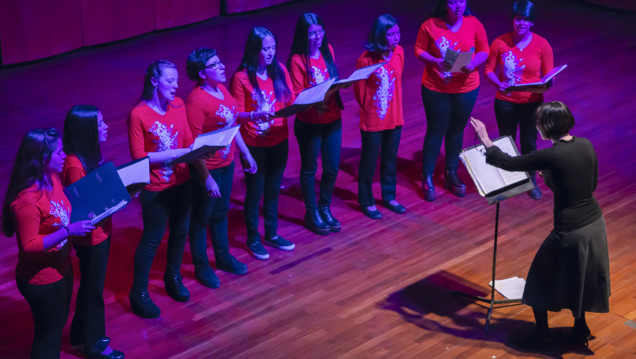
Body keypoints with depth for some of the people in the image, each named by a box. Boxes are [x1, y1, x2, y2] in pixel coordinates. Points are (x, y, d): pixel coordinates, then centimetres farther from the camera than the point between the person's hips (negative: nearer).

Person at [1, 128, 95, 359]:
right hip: (41, 280, -8)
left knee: (58, 324, 26)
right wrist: (69, 231, -32)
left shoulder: (53, 179, -3)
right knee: (48, 334, 10)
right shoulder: (27, 200, -30)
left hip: (61, 268, 8)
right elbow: (29, 245, -28)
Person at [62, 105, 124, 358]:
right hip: (90, 236, -9)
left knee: (90, 284, 23)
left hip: (101, 230, 9)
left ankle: (81, 333, 41)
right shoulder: (74, 165, -27)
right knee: (93, 288, 8)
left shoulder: (90, 154, 1)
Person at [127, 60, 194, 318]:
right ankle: (139, 293, 18)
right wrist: (175, 153, -23)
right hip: (155, 189, -5)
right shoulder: (138, 115, -16)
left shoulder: (178, 105, 0)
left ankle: (173, 278, 41)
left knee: (180, 231, 18)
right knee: (152, 238, 4)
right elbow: (139, 156, -17)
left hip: (181, 182, 6)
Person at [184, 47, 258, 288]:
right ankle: (202, 267, 25)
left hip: (227, 163, 8)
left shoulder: (222, 89, 2)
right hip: (207, 169, -8)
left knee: (221, 212, 23)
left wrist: (246, 154, 16)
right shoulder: (196, 101, -24)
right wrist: (206, 178, -25)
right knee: (202, 217, 9)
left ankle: (223, 257, 40)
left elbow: (233, 122, 14)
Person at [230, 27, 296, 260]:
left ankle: (272, 234, 35)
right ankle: (253, 239, 25)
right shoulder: (241, 78, -14)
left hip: (279, 141, 4)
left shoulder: (280, 71, 0)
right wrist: (256, 114, -32)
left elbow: (290, 102, 5)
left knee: (273, 190, 18)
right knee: (254, 193, 8)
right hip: (254, 145, -4)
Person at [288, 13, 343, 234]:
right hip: (309, 123, -5)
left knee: (332, 168, 12)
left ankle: (325, 208, 33)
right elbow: (297, 95, -14)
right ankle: (312, 213, 27)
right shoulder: (297, 60, -15)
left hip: (333, 120, 5)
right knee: (309, 169, 10)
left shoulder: (328, 50, 1)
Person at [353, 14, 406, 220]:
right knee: (369, 160, 10)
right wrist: (369, 109, 2)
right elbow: (359, 90, -9)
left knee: (391, 158, 18)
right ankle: (366, 201, 26)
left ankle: (389, 196, 35)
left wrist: (394, 106, 11)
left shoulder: (399, 52, -6)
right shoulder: (365, 60, -21)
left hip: (394, 117, 5)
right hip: (372, 120, -5)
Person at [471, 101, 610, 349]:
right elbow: (592, 184, 10)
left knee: (541, 279, 15)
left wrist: (485, 140, -1)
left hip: (571, 231, -7)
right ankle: (580, 330, 40)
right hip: (595, 223, 7)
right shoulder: (586, 145, -3)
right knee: (582, 278, 26)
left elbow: (509, 163, -15)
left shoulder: (551, 156, -23)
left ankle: (542, 335, 27)